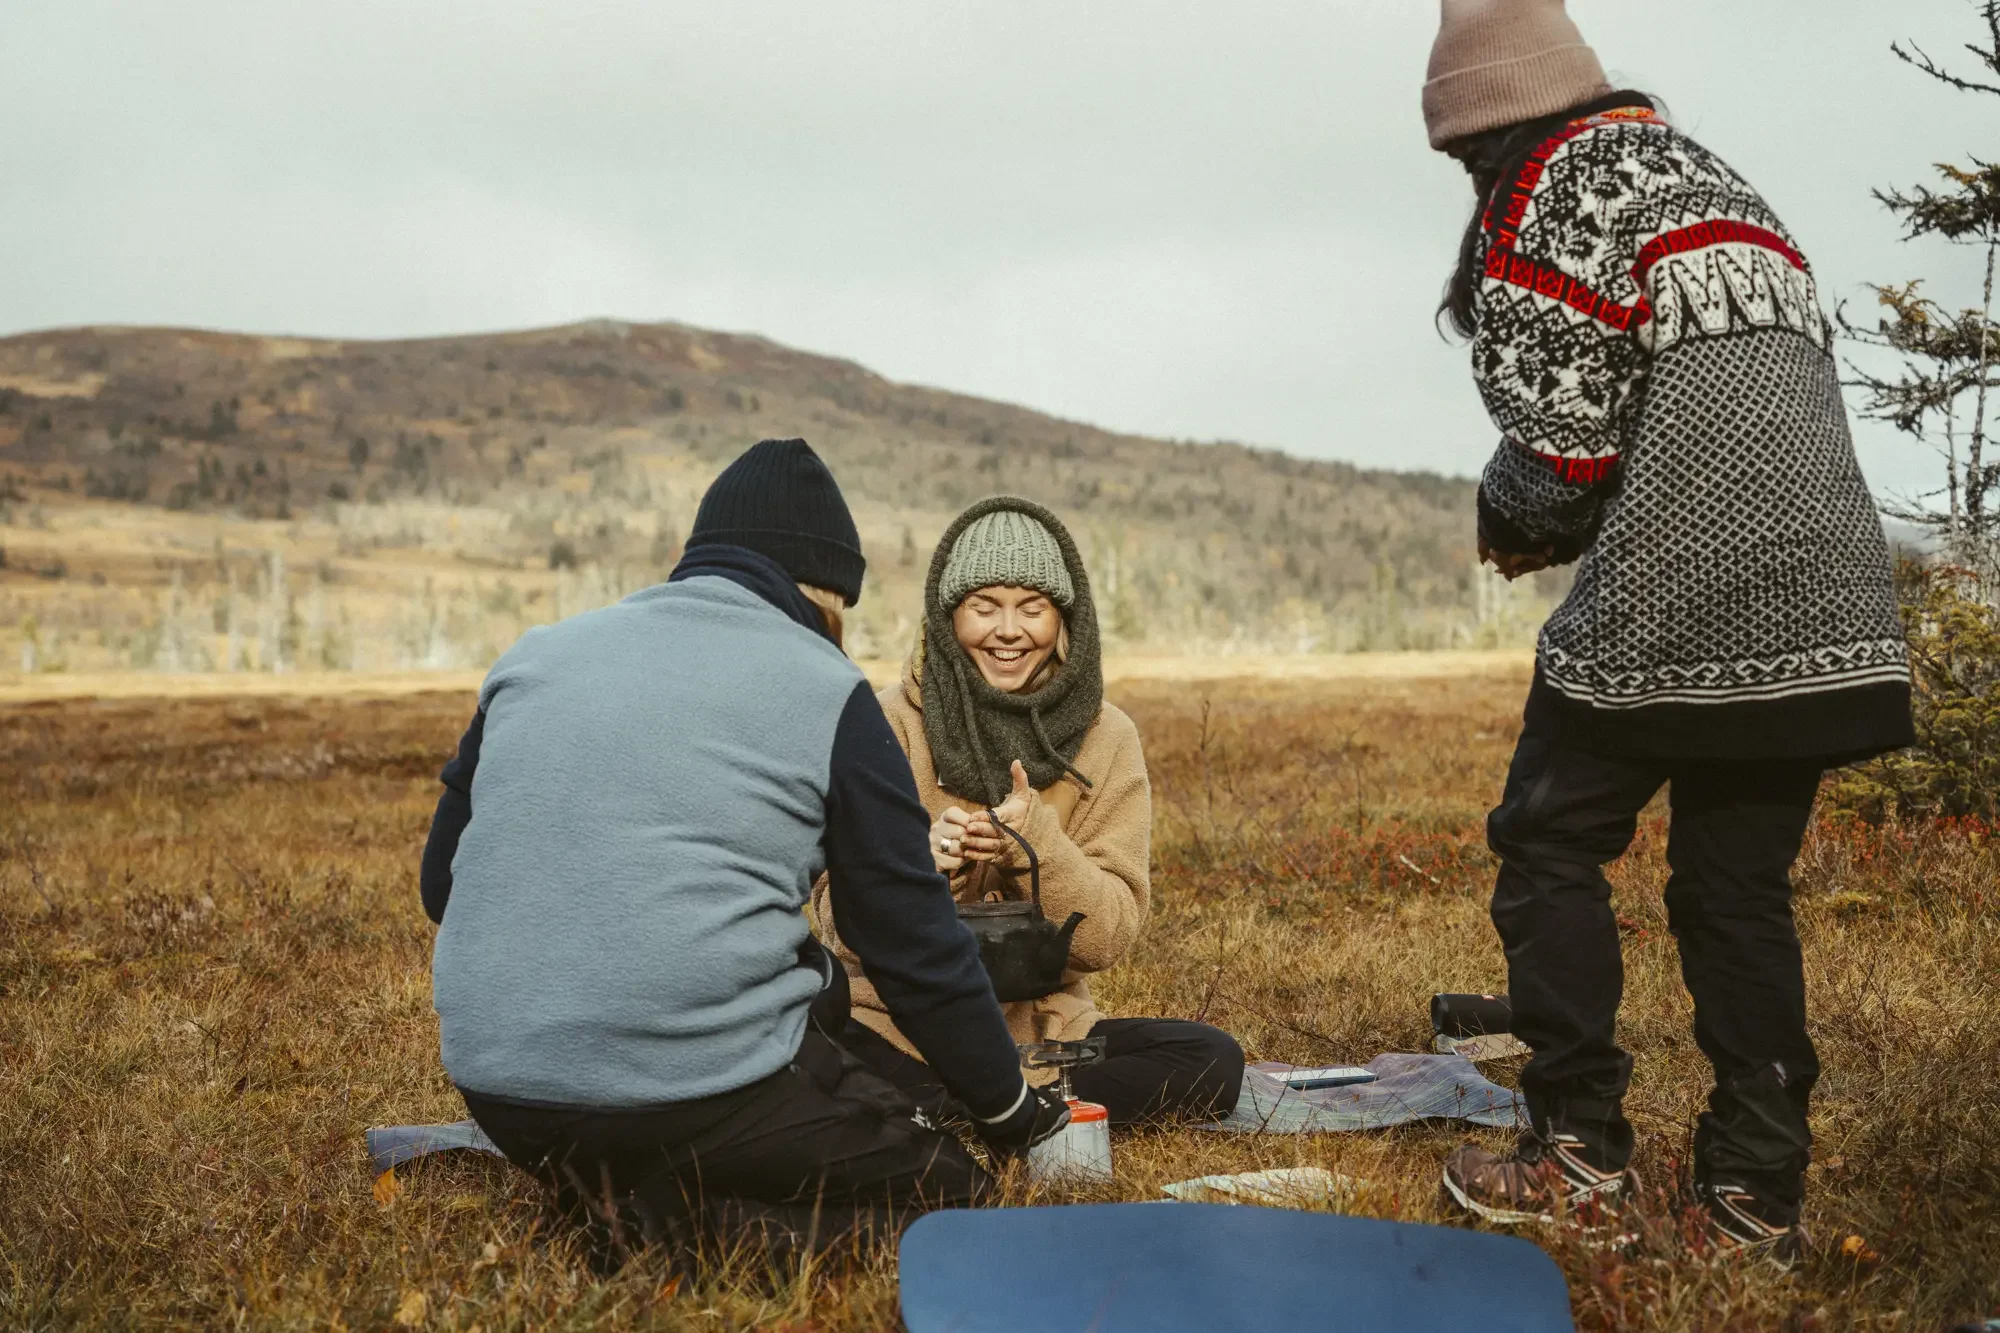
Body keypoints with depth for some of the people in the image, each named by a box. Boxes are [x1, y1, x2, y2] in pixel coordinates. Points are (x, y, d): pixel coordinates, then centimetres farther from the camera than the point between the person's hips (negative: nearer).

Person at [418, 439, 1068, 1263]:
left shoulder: (533, 656, 14)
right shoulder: (826, 691, 0)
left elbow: (440, 882, 18)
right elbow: (913, 941, 2)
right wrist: (1013, 1112, 16)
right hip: (700, 1093, -6)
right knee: (944, 1185, 9)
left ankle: (616, 1197, 2)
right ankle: (678, 1213, -12)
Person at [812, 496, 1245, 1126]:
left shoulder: (1106, 738, 1)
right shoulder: (890, 722, -5)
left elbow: (1109, 939, -5)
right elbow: (841, 922, -7)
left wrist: (1037, 844, -22)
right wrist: (921, 862, -27)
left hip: (1043, 1028, 4)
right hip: (897, 1026, -3)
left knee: (1214, 1061, -21)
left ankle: (936, 1110, -18)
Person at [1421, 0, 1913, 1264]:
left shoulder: (1563, 178, 0)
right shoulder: (1719, 180, 26)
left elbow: (1563, 422, -8)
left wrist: (1513, 519, 13)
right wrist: (1557, 522, 22)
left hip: (1673, 596, -7)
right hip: (1823, 597, 8)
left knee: (1552, 842, 8)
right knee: (1741, 883, 13)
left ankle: (1579, 1139, 7)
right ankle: (1762, 1185, 13)